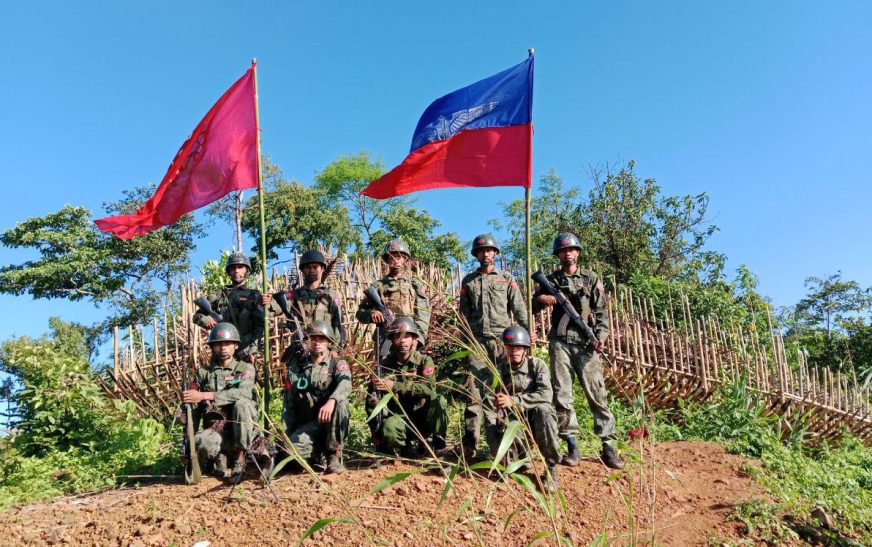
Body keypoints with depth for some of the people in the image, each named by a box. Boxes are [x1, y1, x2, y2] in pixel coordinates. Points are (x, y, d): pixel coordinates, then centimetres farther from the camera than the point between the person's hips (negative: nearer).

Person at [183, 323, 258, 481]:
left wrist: (204, 395, -22)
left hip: (241, 430, 0)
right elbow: (194, 410, 12)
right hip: (215, 430, 1)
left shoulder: (245, 368, 4)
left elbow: (243, 393, -19)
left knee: (242, 404, -32)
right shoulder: (203, 373, 12)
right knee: (201, 443, -35)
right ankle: (219, 458, 2)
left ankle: (239, 458, -16)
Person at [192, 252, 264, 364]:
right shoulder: (219, 295, 16)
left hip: (245, 351, -3)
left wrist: (253, 350, -15)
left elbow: (259, 326, -2)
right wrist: (204, 320, -7)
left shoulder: (254, 296, 7)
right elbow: (197, 316, 18)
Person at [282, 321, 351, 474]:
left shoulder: (338, 364, 3)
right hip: (306, 425, 1)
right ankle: (318, 454, 5)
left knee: (340, 403, -32)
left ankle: (334, 455, -18)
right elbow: (288, 405, 12)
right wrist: (288, 435, 2)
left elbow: (345, 384, -22)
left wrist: (331, 400, -43)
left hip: (332, 425, -1)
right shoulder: (296, 368, 12)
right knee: (293, 448, -30)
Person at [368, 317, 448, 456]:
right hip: (397, 417, 0)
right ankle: (409, 449, -5)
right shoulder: (384, 364, 1)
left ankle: (435, 445, -9)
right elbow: (372, 402, 4)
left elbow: (429, 388, -21)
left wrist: (395, 386, -26)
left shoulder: (424, 361, -2)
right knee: (388, 428, -35)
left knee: (439, 400, -29)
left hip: (422, 417, 0)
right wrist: (376, 432, -6)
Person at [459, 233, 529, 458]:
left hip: (503, 339, 0)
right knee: (475, 388, -7)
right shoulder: (468, 281, 15)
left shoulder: (507, 278, 11)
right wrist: (465, 338, 8)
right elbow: (464, 313, 15)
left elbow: (519, 308, 4)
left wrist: (527, 332, -7)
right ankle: (470, 441, -6)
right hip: (478, 341, 1)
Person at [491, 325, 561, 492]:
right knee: (494, 438, -29)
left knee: (543, 409, -36)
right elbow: (492, 397, 3)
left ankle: (551, 468, -19)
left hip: (536, 421, -2)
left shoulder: (537, 365, -9)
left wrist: (513, 400, -33)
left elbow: (546, 394, -25)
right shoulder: (500, 368, 1)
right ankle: (521, 455, 11)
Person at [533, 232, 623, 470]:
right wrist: (541, 299, -5)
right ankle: (572, 447, 6)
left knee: (597, 393, -5)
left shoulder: (591, 279, 9)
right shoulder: (551, 280, 14)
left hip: (586, 343, -1)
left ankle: (608, 447, -1)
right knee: (562, 395, -1)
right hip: (560, 343, 2)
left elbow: (601, 311, 4)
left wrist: (600, 335, -11)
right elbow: (532, 307, 17)